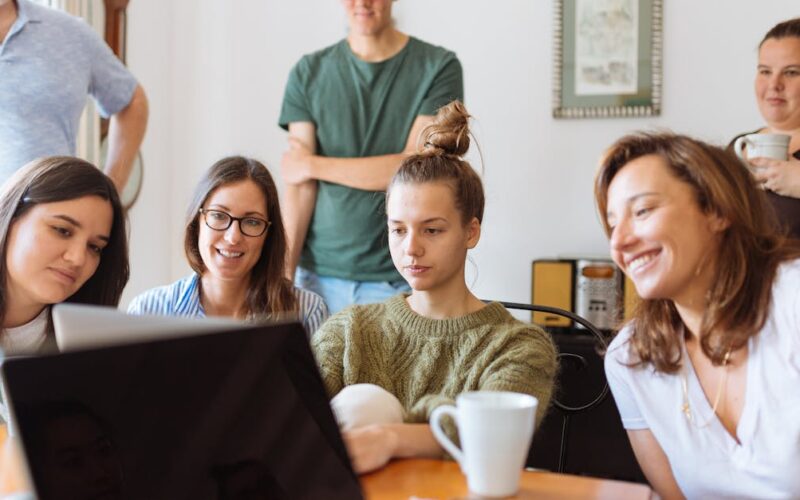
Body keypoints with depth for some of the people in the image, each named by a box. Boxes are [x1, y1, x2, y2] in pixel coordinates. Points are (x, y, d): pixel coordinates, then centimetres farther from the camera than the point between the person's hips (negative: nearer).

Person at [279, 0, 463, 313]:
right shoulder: (308, 73, 5)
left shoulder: (438, 68, -2)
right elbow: (299, 186, -1)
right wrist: (284, 275, -9)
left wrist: (313, 164, -5)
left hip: (400, 278, -2)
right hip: (320, 275, 2)